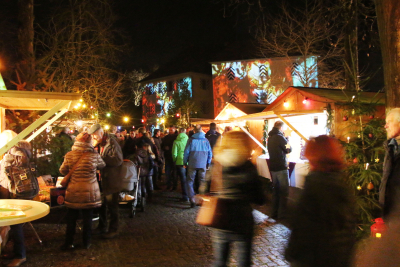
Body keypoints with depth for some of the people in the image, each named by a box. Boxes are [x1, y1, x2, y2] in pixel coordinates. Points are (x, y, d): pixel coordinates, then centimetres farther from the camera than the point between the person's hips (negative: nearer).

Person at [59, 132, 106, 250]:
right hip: (89, 192, -1)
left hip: (73, 191, 1)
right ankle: (86, 242, 21)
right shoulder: (94, 155, -11)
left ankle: (69, 243, 22)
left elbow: (63, 170, 4)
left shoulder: (69, 155, -7)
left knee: (71, 218, 14)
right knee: (87, 218, 11)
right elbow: (102, 165, 7)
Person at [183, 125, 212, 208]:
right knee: (202, 182, 13)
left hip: (192, 164, -2)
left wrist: (185, 162, 8)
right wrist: (208, 163, 20)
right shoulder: (206, 140, 4)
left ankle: (192, 199, -7)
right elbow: (210, 153, 9)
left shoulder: (191, 140, -4)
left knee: (189, 182, 5)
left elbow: (186, 152, -3)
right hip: (203, 165, 2)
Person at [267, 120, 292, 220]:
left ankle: (274, 213, 21)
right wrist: (287, 140, 9)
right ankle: (282, 214, 3)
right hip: (281, 167, -8)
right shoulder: (280, 137, -15)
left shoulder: (270, 138, 11)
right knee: (284, 192, 1)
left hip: (272, 167, 8)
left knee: (275, 190, 16)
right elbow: (289, 150, -6)